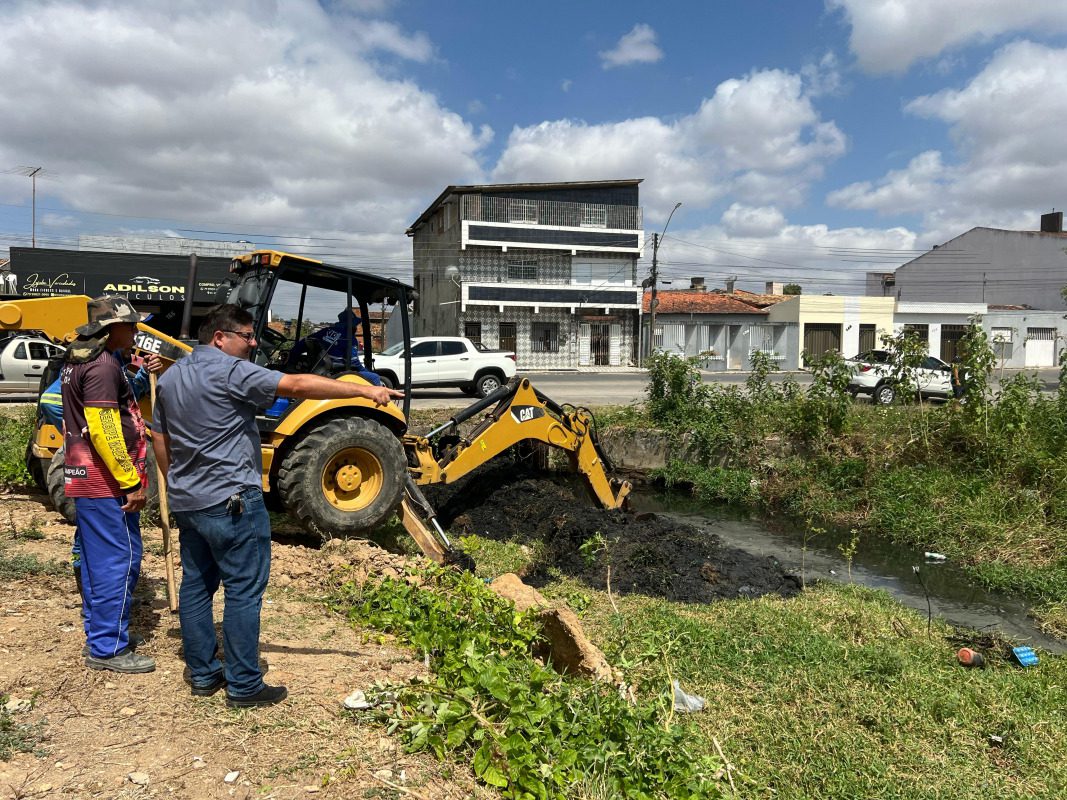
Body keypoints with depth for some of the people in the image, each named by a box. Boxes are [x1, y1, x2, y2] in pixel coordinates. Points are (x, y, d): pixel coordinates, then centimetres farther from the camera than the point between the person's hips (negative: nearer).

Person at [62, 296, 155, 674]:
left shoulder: (78, 359, 15)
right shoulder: (103, 365, -18)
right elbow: (103, 432, -24)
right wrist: (132, 482, -20)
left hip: (84, 477, 11)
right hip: (106, 481, -11)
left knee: (96, 557, 16)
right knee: (120, 560, -6)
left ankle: (99, 633, 26)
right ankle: (109, 649, 0)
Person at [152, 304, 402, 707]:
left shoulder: (170, 377, 13)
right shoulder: (231, 371, -14)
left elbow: (159, 439, 19)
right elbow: (297, 385, -24)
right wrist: (363, 390, -26)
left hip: (186, 503, 9)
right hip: (231, 501, -9)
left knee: (196, 586, 14)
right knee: (244, 591, -1)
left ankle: (202, 675, 23)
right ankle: (243, 685, 5)